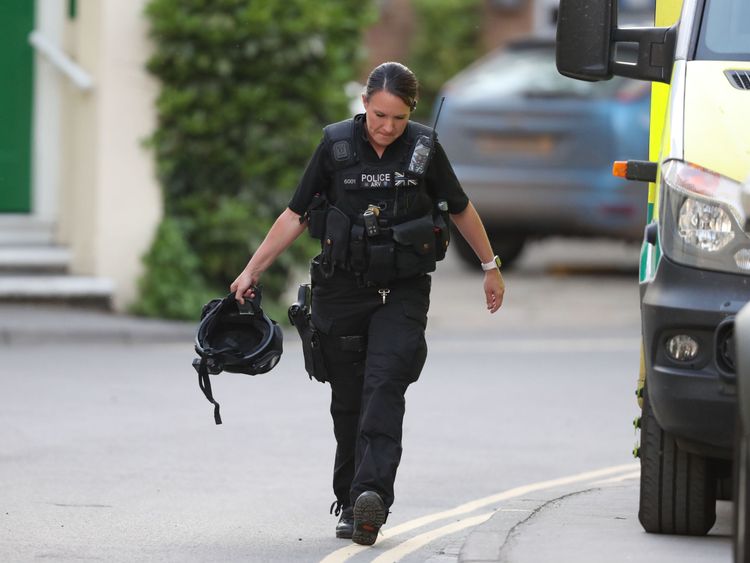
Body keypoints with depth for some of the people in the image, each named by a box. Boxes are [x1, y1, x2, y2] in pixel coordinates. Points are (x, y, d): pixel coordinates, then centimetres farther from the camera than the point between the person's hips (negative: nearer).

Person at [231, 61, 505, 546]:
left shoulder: (424, 148, -1)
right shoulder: (336, 146, -1)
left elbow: (461, 209, 13)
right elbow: (296, 215, 6)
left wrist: (491, 266, 21)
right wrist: (252, 271, 4)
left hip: (402, 292, -1)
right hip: (341, 290, 1)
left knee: (384, 387, -18)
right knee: (348, 401, 4)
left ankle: (372, 493, -31)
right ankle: (350, 505, 14)